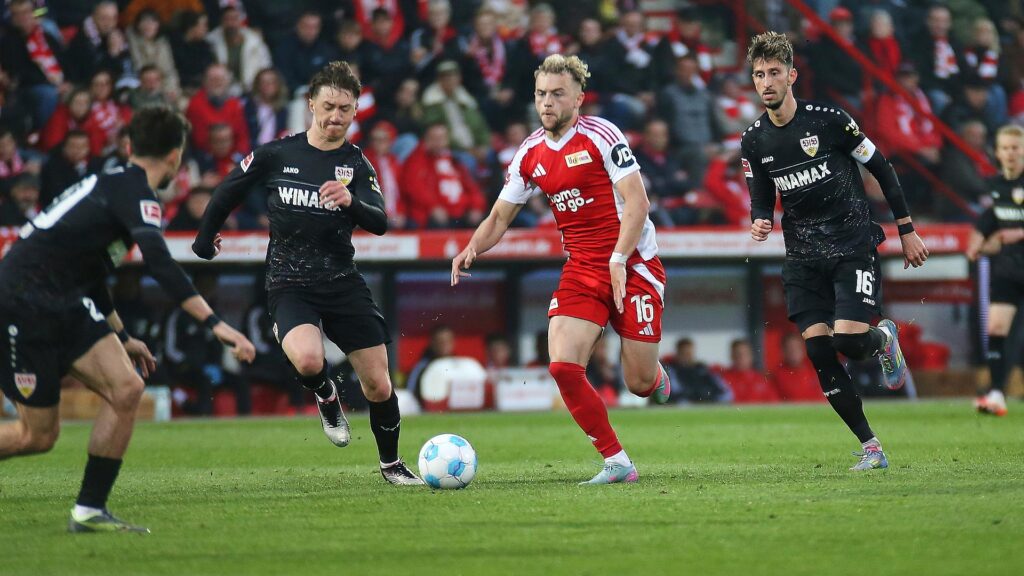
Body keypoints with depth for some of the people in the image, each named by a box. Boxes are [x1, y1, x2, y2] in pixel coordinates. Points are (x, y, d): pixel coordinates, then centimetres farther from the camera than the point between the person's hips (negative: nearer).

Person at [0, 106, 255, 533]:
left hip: (62, 306, 9)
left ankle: (89, 510, -1)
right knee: (37, 436, -4)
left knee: (127, 390, -4)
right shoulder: (136, 191, -12)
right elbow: (160, 265, -27)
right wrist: (215, 324, -31)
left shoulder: (110, 184, 18)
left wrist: (121, 337, 38)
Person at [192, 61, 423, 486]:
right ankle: (326, 396, 5)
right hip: (289, 285, -2)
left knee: (378, 384, 0)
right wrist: (204, 241, 21)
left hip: (342, 281, 2)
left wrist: (351, 201, -33)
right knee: (308, 361, -32)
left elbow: (379, 223, -13)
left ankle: (391, 464, 24)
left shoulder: (357, 165, 1)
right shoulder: (275, 155, -1)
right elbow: (227, 194, 13)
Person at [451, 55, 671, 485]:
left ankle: (657, 380, 38)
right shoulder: (531, 154, 6)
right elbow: (500, 216, 14)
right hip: (581, 269, 5)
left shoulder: (600, 136, -11)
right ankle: (617, 463, -4)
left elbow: (637, 202, -15)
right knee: (563, 366, -15)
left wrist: (618, 260, -24)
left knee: (639, 384, -3)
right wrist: (472, 249, -5)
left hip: (633, 265, -5)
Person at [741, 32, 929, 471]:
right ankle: (869, 445, 4)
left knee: (849, 342, -18)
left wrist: (907, 231, 2)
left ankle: (884, 338, 21)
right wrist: (760, 222, -11)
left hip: (853, 246, -4)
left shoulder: (829, 121, -9)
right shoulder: (754, 142, 3)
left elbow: (882, 170, 0)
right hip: (803, 257, 4)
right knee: (819, 353, -7)